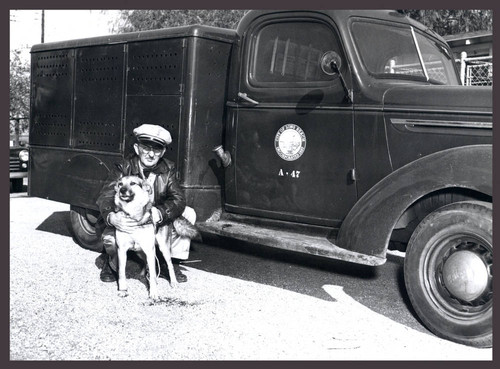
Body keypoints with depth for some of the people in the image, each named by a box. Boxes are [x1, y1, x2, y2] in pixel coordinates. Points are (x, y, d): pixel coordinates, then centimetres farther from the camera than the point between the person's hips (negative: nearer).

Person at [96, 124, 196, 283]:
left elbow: (178, 199, -21)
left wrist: (154, 214, -43)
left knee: (188, 214, -17)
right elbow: (105, 197, -25)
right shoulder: (123, 169, -14)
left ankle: (173, 264, -2)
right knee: (110, 240, -33)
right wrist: (111, 217, -50)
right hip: (127, 225, -2)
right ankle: (111, 264, 6)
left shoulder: (168, 169, -8)